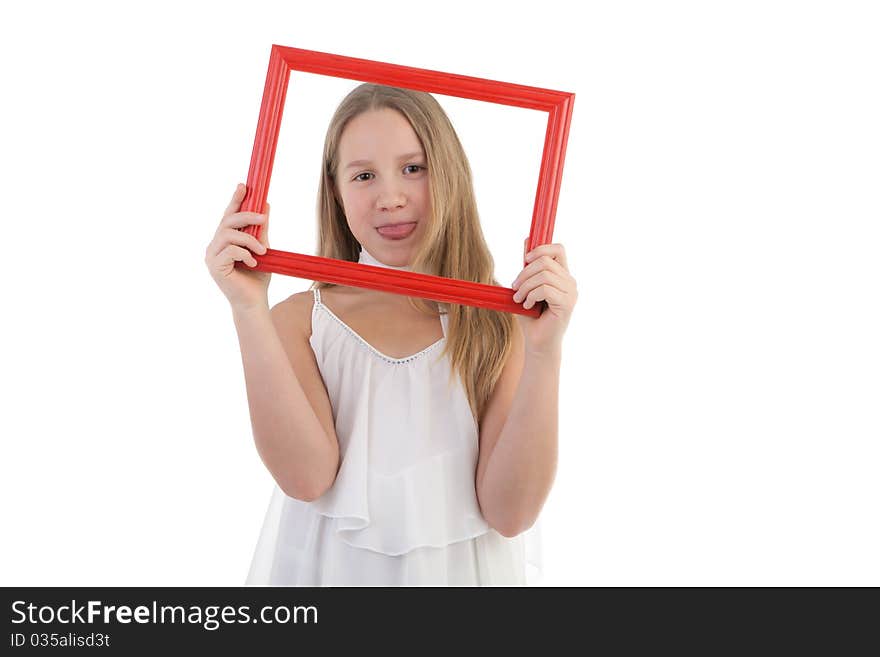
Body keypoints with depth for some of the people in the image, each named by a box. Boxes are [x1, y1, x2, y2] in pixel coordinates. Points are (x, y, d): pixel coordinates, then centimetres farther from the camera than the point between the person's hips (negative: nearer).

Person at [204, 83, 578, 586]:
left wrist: (543, 352, -24)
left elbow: (511, 514, -15)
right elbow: (306, 478, -18)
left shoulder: (498, 321, -8)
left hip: (461, 570, -3)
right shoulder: (297, 320, -5)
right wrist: (249, 308, -20)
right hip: (331, 569, 3)